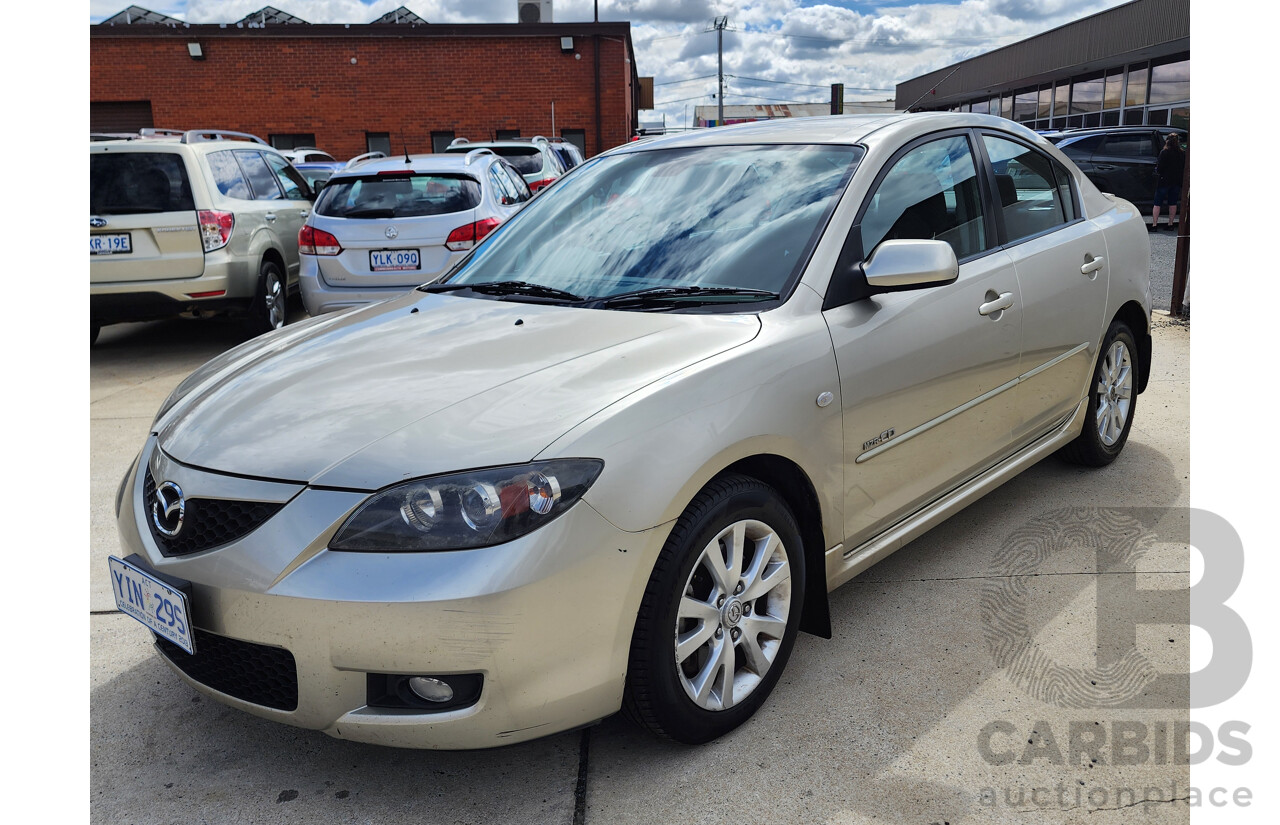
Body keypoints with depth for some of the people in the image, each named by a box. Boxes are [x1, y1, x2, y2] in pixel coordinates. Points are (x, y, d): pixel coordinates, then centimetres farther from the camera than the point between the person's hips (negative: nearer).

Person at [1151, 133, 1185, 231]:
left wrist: (1158, 172, 7)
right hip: (1177, 181, 5)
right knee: (1173, 203, 12)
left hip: (1164, 181, -5)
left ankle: (1154, 225, -6)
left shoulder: (1164, 152, -12)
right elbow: (1184, 167, 8)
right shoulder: (1182, 153, 3)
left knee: (1157, 203, 0)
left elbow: (1159, 167, -13)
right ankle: (1171, 224, 13)